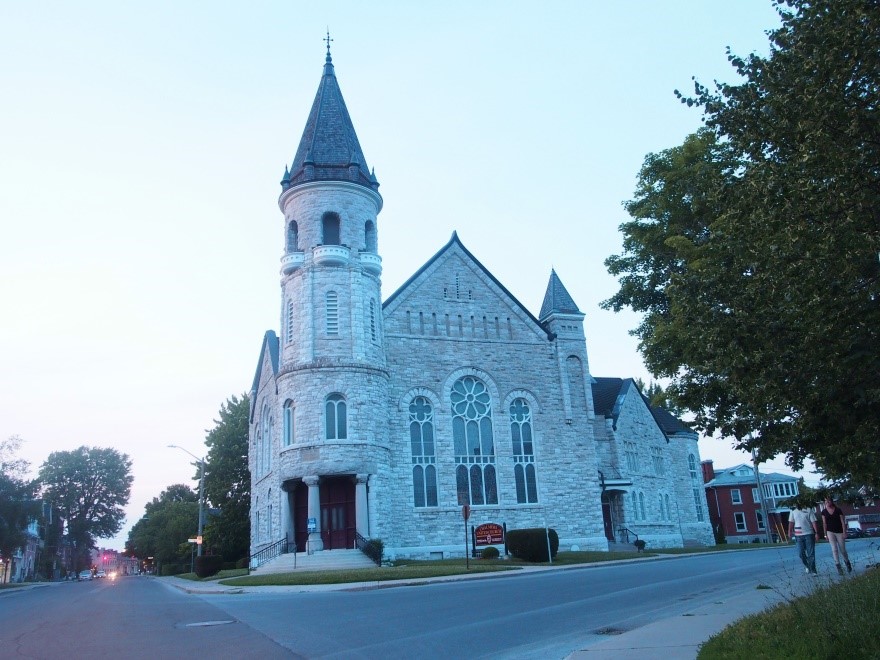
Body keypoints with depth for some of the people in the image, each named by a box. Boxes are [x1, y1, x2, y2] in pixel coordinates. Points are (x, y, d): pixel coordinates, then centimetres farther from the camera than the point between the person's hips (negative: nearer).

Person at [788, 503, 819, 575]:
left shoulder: (809, 511, -1)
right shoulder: (793, 512, 9)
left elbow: (813, 522, -4)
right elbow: (791, 523, 11)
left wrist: (816, 533, -10)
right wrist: (790, 532, 4)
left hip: (809, 534, -3)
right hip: (798, 535, 3)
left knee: (811, 553, -3)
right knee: (801, 553, 3)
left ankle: (812, 570, 1)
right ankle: (807, 566, 27)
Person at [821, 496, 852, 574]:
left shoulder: (838, 510, -9)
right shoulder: (824, 511, -1)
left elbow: (843, 522, -7)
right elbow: (824, 523, 4)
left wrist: (844, 532, -12)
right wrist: (825, 534, 4)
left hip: (839, 532, -1)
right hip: (830, 532, 1)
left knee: (842, 550, 7)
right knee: (834, 549, -10)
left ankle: (847, 562, 34)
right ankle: (838, 567, -8)